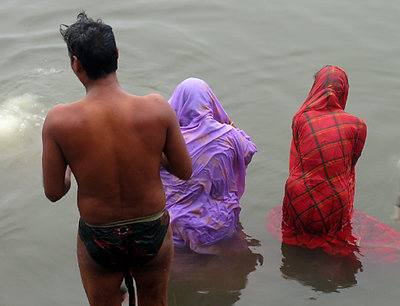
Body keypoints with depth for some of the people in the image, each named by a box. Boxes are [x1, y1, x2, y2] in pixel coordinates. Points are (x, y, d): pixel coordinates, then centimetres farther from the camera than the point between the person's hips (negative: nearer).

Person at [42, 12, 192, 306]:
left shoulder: (59, 120, -23)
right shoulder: (158, 108, -22)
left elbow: (53, 192, -13)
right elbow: (185, 171, -9)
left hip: (99, 242, -1)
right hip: (153, 236, 1)